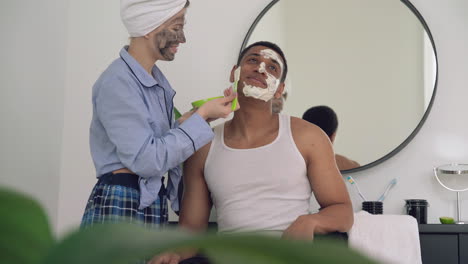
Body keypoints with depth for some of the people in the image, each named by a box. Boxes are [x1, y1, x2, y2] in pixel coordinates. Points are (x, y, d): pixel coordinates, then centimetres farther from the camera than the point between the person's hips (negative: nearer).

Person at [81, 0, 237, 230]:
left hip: (153, 208, 8)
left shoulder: (157, 81, 12)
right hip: (119, 208, -8)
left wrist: (183, 122, -2)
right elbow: (145, 160, -19)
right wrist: (201, 116, -13)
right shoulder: (116, 83, -14)